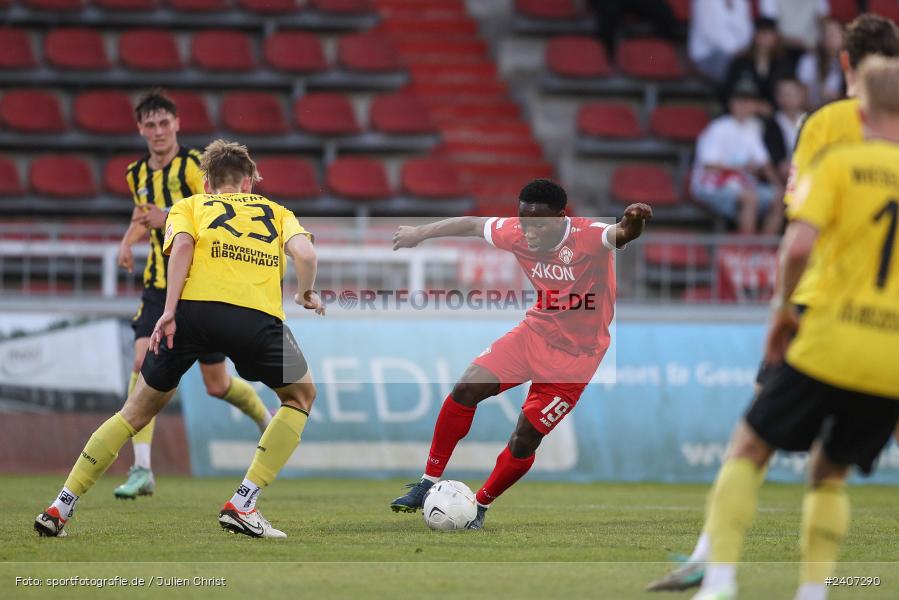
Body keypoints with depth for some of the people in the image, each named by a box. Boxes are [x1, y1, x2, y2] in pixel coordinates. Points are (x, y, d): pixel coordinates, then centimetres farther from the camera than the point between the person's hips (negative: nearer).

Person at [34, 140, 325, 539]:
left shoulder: (188, 206, 28)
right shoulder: (277, 211, 30)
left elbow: (182, 243, 5)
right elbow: (304, 252, 10)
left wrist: (169, 311, -2)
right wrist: (306, 295, 29)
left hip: (192, 307, 1)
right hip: (258, 315, -1)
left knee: (137, 412, 19)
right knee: (301, 395, 26)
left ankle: (61, 508, 16)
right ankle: (242, 505, 11)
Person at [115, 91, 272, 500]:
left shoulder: (193, 165, -12)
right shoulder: (137, 173, 8)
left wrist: (171, 218, -29)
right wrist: (128, 241, 9)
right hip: (160, 284, 5)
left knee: (216, 384, 2)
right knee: (143, 364, -16)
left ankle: (266, 418, 35)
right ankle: (141, 470, -16)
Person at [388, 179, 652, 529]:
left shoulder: (589, 237, -26)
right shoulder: (519, 234, -10)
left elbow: (619, 236, -47)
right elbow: (473, 225, 7)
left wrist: (632, 225, -72)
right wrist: (419, 234, 20)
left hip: (574, 355, -5)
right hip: (535, 332, 5)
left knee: (523, 443, -5)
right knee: (466, 389, -10)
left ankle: (480, 507, 20)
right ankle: (429, 484, 5)